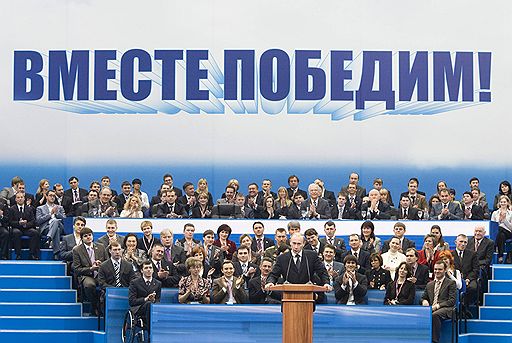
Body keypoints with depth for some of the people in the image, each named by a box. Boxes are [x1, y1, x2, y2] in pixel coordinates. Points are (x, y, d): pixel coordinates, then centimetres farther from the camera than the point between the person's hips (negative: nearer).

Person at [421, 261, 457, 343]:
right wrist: (424, 301, 1)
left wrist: (438, 306, -15)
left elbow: (452, 300, -3)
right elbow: (423, 298, 28)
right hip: (431, 309, 5)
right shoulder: (429, 284, 25)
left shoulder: (450, 283, 7)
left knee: (434, 315, -39)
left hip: (446, 309, -5)